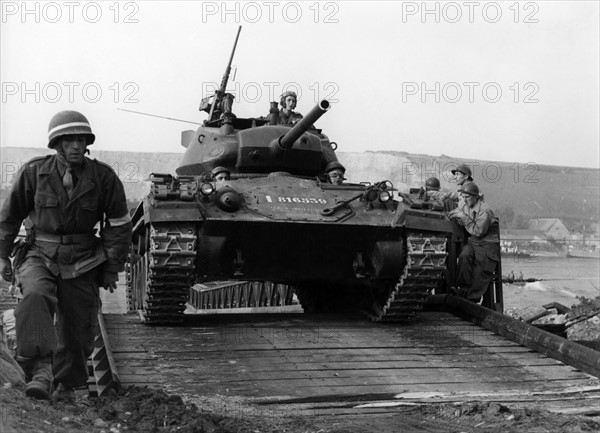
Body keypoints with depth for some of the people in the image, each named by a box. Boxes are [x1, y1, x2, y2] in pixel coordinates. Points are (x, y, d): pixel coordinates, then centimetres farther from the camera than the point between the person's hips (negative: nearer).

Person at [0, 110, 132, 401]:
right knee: (36, 298, -32)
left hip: (82, 264, 1)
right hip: (39, 257, -1)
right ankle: (40, 372, -34)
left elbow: (119, 225, 2)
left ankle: (66, 384, 31)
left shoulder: (103, 177, -7)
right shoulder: (33, 172, -7)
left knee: (77, 332, 6)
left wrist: (112, 269, 3)